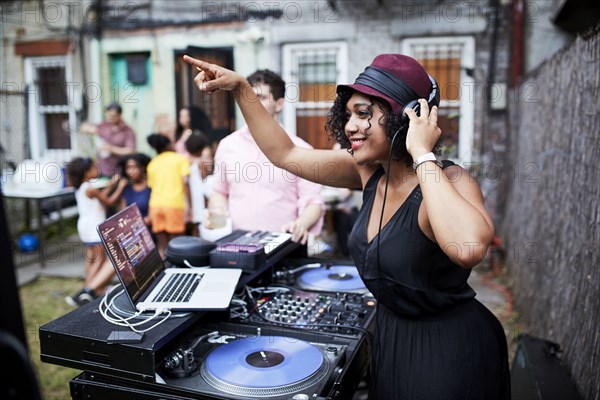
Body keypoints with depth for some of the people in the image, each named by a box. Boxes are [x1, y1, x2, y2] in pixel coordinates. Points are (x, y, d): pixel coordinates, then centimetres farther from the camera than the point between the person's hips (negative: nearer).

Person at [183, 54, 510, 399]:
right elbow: (284, 153, 1)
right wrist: (240, 87, -3)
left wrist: (422, 154, -37)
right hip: (392, 334, 6)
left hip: (449, 346, -6)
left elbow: (468, 247, -47)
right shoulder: (370, 170, -6)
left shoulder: (451, 181, -24)